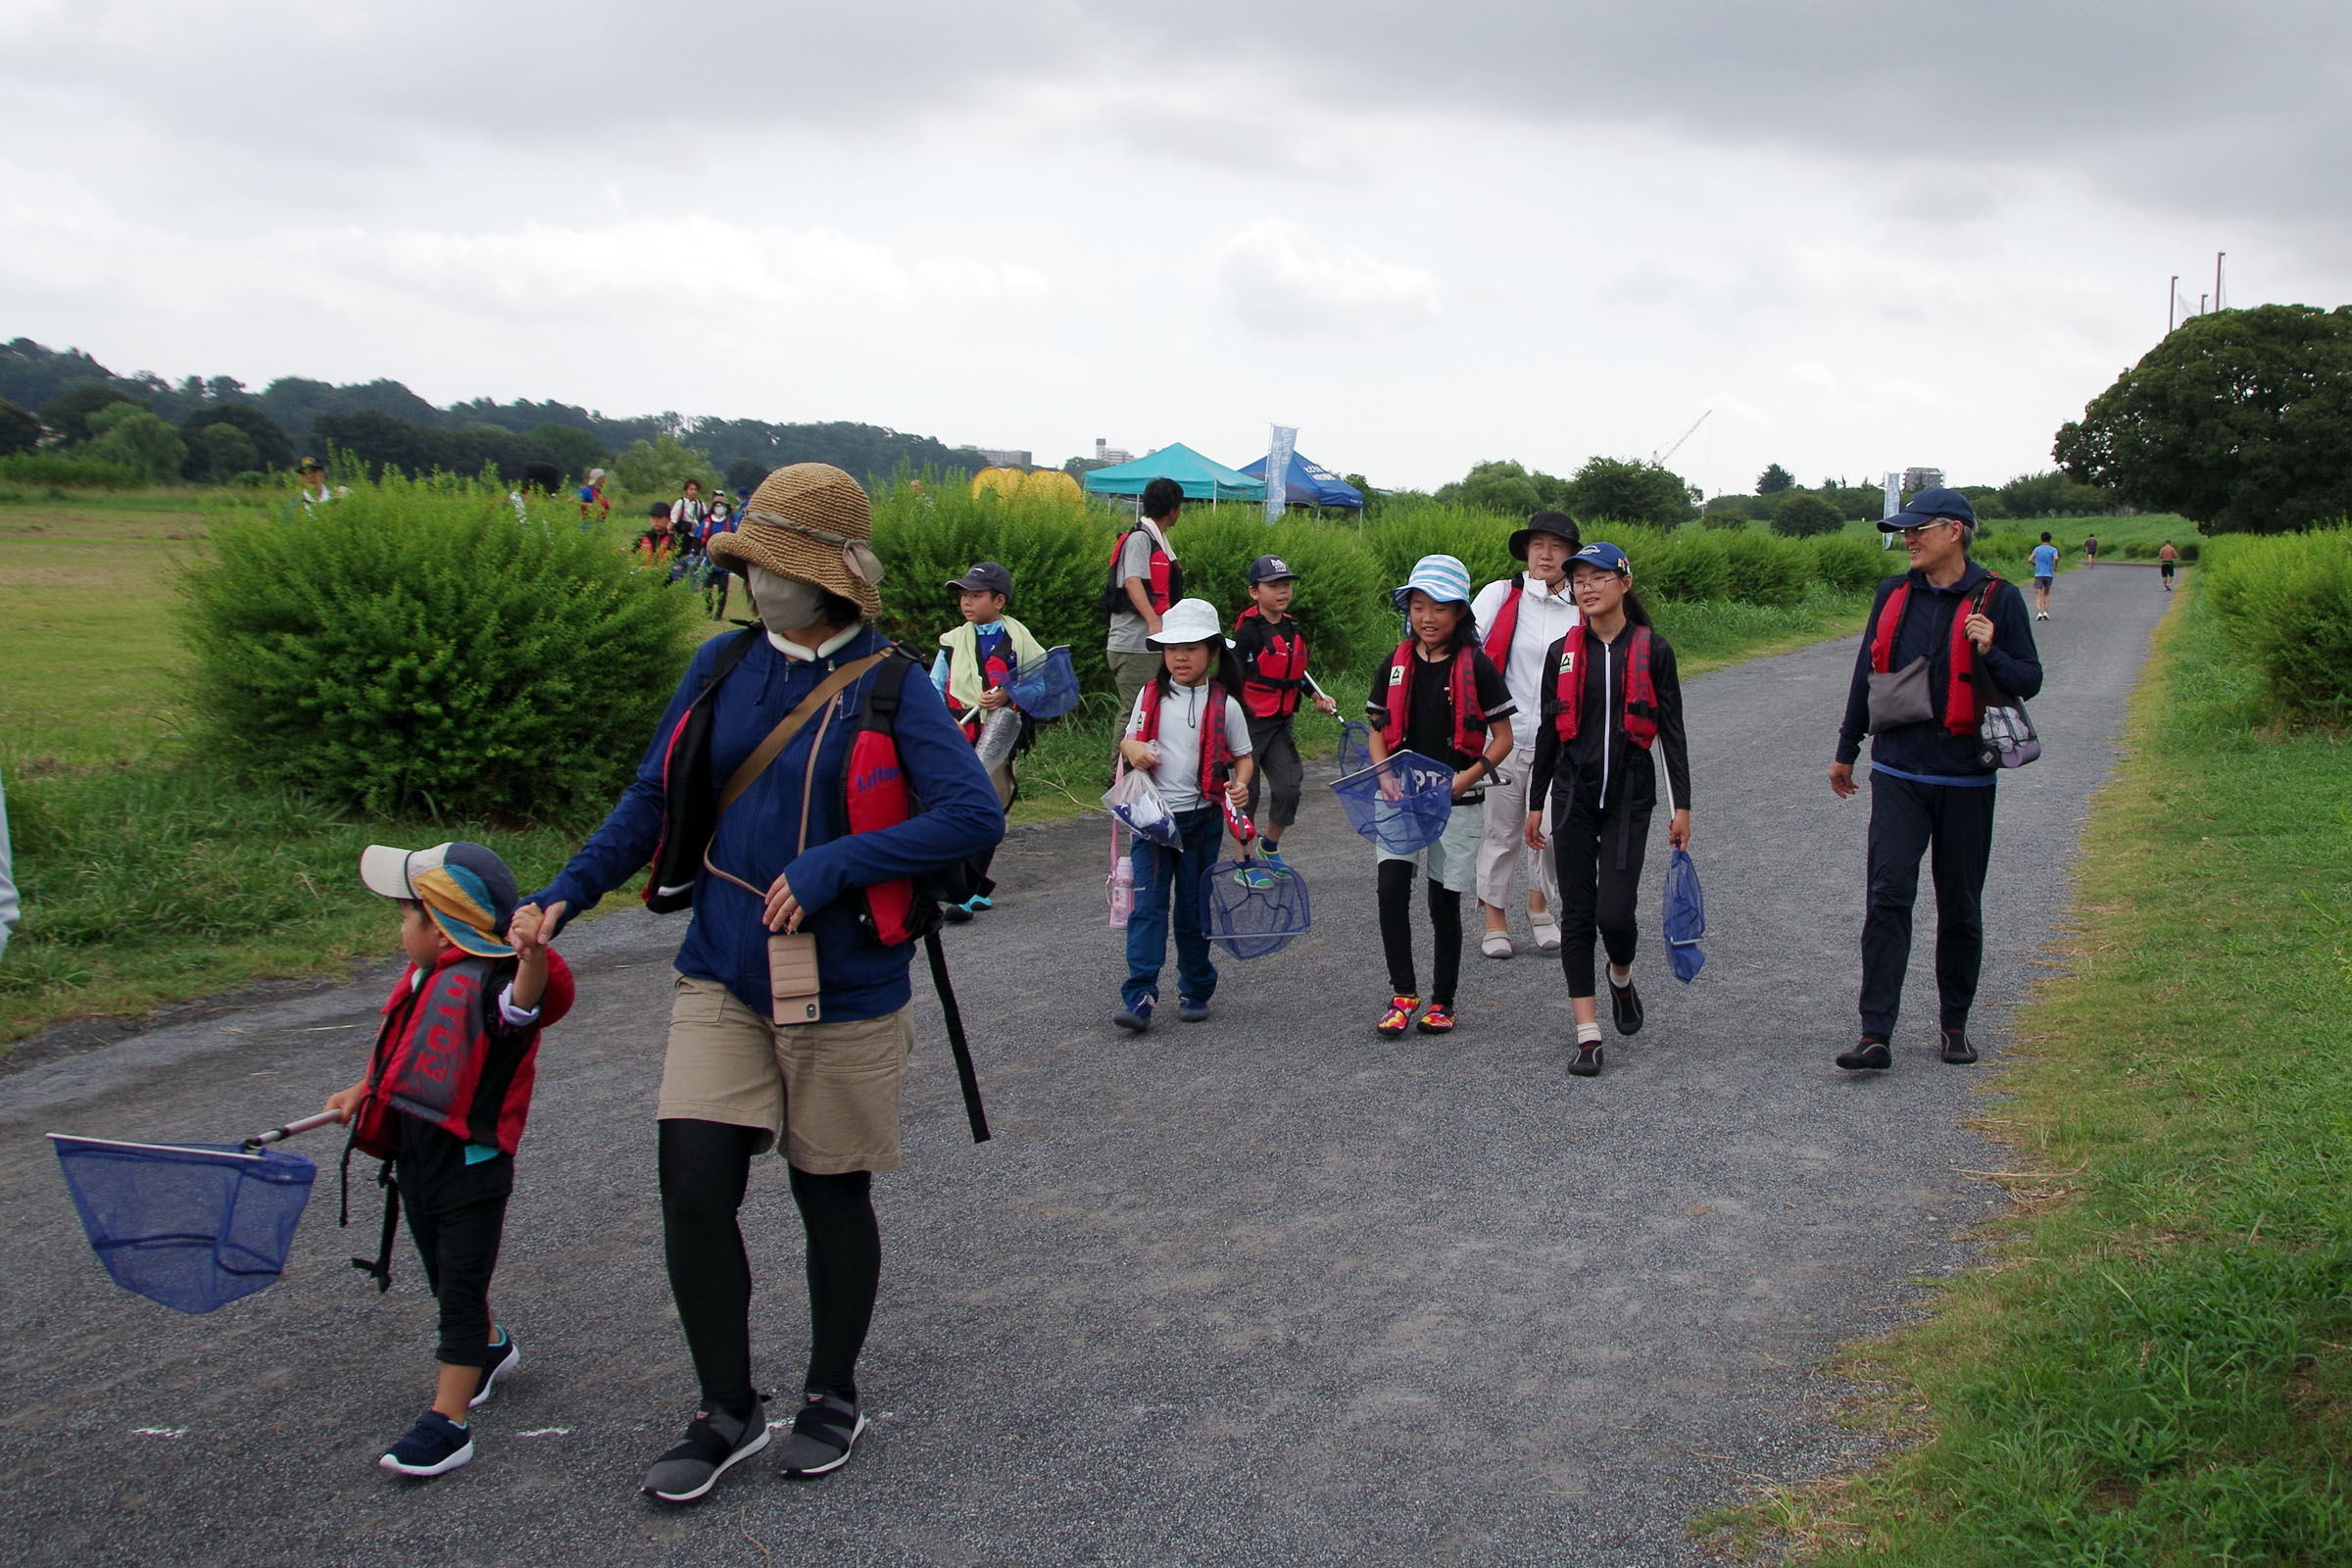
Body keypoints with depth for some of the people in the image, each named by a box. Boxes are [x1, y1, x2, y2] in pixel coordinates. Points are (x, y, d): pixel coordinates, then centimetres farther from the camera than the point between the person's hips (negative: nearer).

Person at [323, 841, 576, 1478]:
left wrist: (534, 961, -61)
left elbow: (527, 1001, -42)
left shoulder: (489, 983, -19)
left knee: (460, 1287, -4)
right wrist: (361, 1093, 28)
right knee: (445, 1276, 24)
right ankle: (491, 1347, 49)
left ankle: (448, 1422, 0)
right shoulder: (423, 980, 10)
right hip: (417, 1157, 9)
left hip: (471, 1164, -9)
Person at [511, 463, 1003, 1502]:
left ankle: (832, 1396, 32)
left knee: (833, 1194, 11)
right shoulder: (722, 668, 4)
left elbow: (976, 815, -16)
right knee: (692, 1184, -5)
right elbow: (654, 799, 11)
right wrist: (565, 894, 0)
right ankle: (727, 1414, 14)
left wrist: (836, 864, -23)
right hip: (723, 980, 3)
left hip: (843, 988, -3)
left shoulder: (890, 687, -9)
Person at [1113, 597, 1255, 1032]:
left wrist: (1240, 784, -15)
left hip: (1201, 818, -1)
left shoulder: (1223, 704, -1)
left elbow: (1242, 755, 6)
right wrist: (1131, 748, -10)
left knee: (1195, 909, 8)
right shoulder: (1151, 695, 5)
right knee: (1147, 904, -6)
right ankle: (1139, 995, -11)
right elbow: (1129, 739, 14)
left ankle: (1195, 991, 21)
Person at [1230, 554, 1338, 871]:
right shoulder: (1248, 632, -14)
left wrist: (1317, 696, 14)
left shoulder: (1293, 629, 9)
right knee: (1247, 791, 2)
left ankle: (1270, 847, 28)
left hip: (1281, 723, 7)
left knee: (1289, 787, 4)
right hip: (1249, 722, -7)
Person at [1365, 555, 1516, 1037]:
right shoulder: (1396, 666, 5)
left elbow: (1503, 738, -3)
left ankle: (1442, 1002, 20)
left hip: (1457, 802, -2)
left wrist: (1465, 778, -16)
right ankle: (1403, 994, -3)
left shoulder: (1476, 667, -5)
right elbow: (1378, 732, 11)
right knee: (1391, 888, -15)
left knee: (1444, 903, 5)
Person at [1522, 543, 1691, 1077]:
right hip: (1573, 797, 2)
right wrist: (1535, 804, 10)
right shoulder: (1562, 652, 5)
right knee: (1577, 914, 1)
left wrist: (1682, 805, 0)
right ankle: (1588, 1035, 7)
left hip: (1630, 797, -2)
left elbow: (1671, 732, 2)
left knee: (1614, 912, -11)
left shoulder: (1653, 651, -1)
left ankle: (1621, 978, 24)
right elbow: (1548, 731, 10)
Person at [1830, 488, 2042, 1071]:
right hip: (1897, 773, 2)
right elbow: (1868, 672, 17)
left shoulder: (1997, 600, -3)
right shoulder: (1894, 595, 6)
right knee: (1888, 898, -9)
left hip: (1965, 778, -2)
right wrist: (1846, 750, 23)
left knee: (1960, 908, 8)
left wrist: (1990, 653, -21)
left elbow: (2029, 682, -1)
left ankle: (1955, 1024, 25)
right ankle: (1875, 1034, -12)